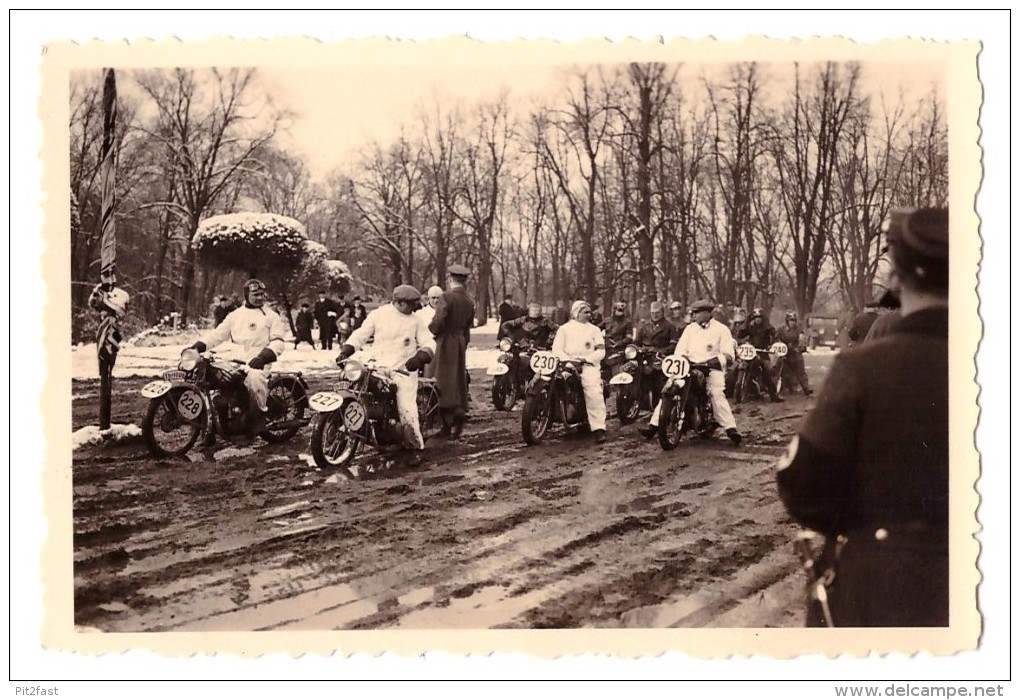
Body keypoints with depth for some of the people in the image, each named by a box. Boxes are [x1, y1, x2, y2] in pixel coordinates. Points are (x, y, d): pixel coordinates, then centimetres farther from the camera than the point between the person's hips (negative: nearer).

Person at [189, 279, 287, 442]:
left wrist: (264, 355, -19)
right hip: (233, 359, 5)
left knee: (254, 377, -37)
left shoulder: (272, 316, 10)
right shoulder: (235, 315, 21)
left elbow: (278, 342, 0)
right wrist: (199, 345, -2)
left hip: (256, 361, -5)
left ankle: (259, 415, -17)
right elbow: (218, 333, 14)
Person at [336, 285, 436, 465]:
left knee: (407, 410, -14)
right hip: (378, 368, 2)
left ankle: (416, 448, -1)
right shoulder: (378, 314, 5)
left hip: (404, 369, -2)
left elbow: (428, 342, 2)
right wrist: (346, 351, -9)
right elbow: (361, 334, 5)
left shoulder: (416, 320, 6)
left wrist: (422, 356, -19)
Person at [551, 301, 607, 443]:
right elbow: (557, 348, 5)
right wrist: (567, 359, -13)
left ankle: (598, 429, -27)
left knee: (594, 392, -24)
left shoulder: (594, 330, 18)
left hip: (588, 365, -1)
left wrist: (586, 358, -10)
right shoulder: (564, 328, 16)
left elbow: (601, 351, 7)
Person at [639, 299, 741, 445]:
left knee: (717, 393, -30)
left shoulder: (721, 329, 4)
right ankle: (654, 424, -14)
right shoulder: (690, 328, 17)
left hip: (711, 369, -4)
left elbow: (728, 355, -4)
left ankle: (731, 429, -34)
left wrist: (711, 361, -21)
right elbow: (681, 349, 11)